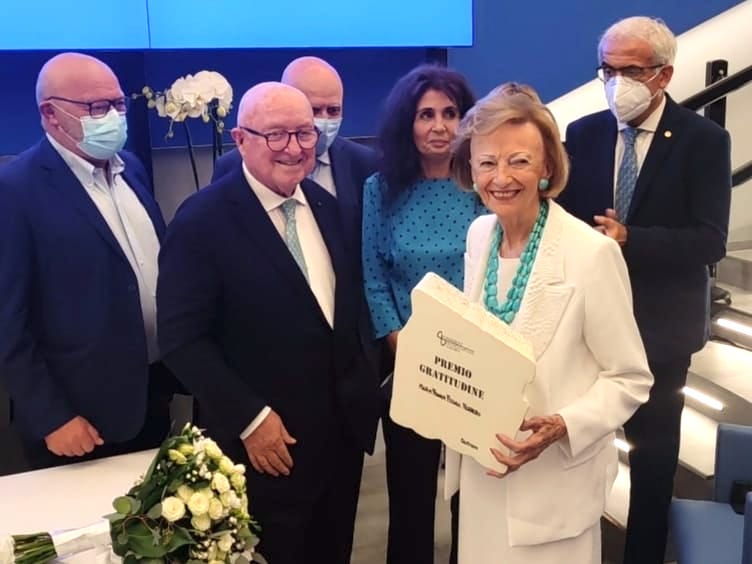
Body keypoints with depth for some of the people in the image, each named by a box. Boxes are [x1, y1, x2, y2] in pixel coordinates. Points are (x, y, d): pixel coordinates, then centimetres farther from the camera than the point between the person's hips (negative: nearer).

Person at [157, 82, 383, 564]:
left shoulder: (325, 204, 4)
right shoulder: (203, 221, -16)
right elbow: (181, 339, -17)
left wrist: (362, 385, 6)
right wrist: (250, 418, -18)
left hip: (342, 431, 6)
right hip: (267, 443, -6)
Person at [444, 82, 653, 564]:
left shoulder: (593, 252, -21)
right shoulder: (479, 234, -1)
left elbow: (631, 379, -13)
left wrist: (563, 427, -27)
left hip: (555, 478, -5)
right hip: (480, 465, 6)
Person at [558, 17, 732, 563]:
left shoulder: (704, 139, -8)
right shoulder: (582, 134, 1)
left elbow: (710, 240, -15)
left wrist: (629, 239, -26)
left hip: (659, 323, -2)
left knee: (653, 448, 13)